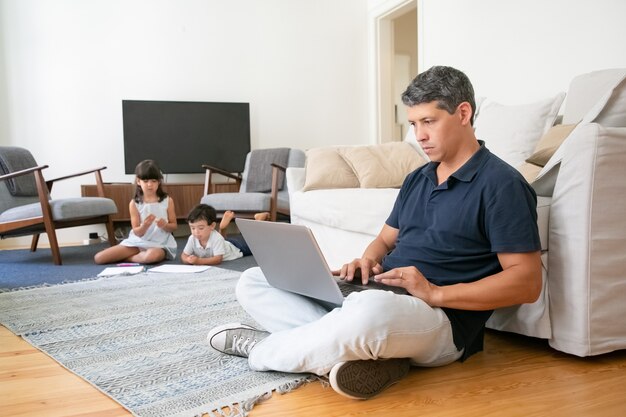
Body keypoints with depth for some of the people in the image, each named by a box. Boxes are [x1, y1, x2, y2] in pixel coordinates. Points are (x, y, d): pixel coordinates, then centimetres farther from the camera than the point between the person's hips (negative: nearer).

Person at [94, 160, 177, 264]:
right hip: (138, 242, 2)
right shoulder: (134, 203, -1)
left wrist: (165, 225, -19)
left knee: (152, 256, -42)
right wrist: (145, 226, -25)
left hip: (160, 244, -1)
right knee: (98, 258, -10)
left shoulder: (167, 201, -2)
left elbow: (174, 226, 4)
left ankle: (125, 258, -9)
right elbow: (137, 232, -3)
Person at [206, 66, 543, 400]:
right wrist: (367, 261, -1)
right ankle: (364, 348, -19)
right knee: (253, 282, 1)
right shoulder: (417, 179, 18)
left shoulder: (500, 183, -6)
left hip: (440, 317, -8)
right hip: (378, 295, 8)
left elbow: (527, 282, -12)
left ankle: (260, 349, -14)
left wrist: (436, 293, -20)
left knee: (371, 309, -44)